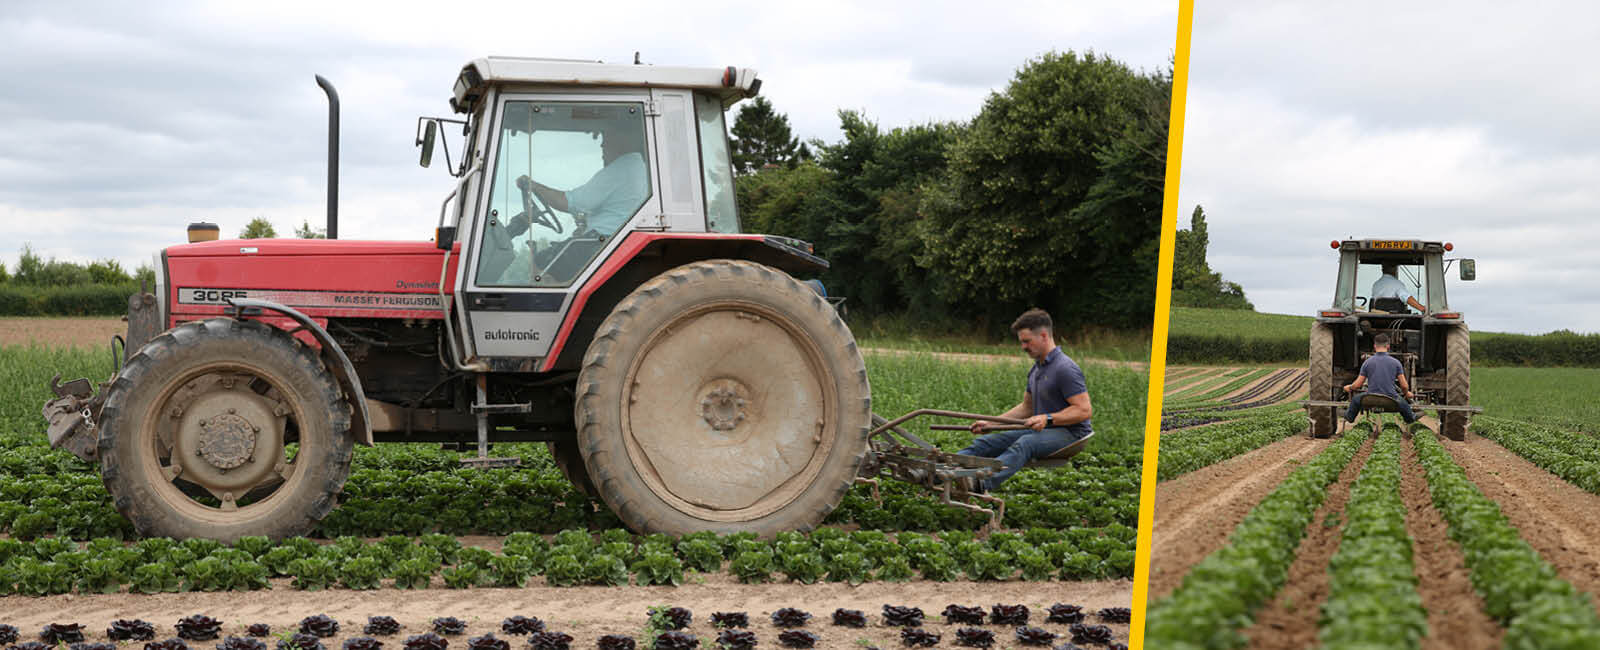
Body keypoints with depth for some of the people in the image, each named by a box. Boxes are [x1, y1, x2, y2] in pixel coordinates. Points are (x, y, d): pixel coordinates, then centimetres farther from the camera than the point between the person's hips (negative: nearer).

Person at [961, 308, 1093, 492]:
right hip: (1041, 429, 9)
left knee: (1025, 443, -37)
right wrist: (991, 423, 16)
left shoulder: (1066, 368, -15)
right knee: (987, 441, -8)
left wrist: (1048, 419, -28)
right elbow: (1026, 407, 25)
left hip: (1069, 432, -9)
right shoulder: (1036, 369, 15)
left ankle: (983, 482, -58)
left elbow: (1084, 410, -20)